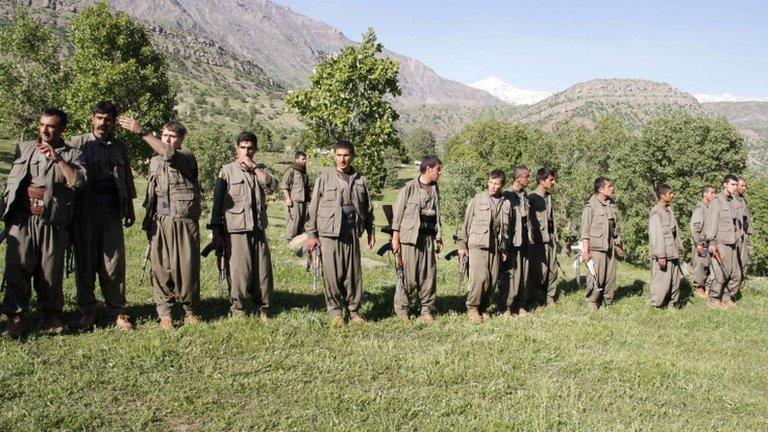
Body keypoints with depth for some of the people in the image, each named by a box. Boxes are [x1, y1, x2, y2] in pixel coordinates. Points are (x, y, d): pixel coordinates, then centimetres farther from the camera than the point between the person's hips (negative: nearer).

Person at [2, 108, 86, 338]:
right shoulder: (24, 148, 15)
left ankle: (51, 313, 18)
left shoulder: (72, 155, 7)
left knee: (50, 271, 3)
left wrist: (57, 158, -19)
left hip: (52, 223, -1)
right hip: (21, 220, 1)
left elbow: (78, 181, -11)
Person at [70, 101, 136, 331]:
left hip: (112, 211, 2)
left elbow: (127, 179, 19)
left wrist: (130, 208, 17)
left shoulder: (120, 147, 14)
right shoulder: (77, 143, 5)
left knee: (114, 263, 0)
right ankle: (87, 312, 15)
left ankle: (117, 312, 7)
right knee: (85, 262, 4)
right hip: (85, 210, -2)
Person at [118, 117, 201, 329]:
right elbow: (151, 193, 21)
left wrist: (142, 132, -28)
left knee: (187, 266, -1)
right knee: (160, 267, 2)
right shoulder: (154, 161, 18)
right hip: (160, 222, 4)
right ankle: (164, 313, 10)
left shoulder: (187, 157, 0)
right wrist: (148, 222, 14)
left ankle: (190, 310, 14)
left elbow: (170, 154, -23)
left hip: (184, 221, -4)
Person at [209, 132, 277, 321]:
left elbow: (272, 186, -6)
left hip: (258, 229, 4)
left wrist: (253, 166, -9)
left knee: (263, 270, 4)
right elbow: (217, 202, 1)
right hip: (235, 230, -3)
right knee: (239, 272, -3)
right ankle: (237, 311, 11)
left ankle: (262, 309, 18)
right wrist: (216, 232, -4)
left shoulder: (260, 170, 15)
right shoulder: (227, 171, 3)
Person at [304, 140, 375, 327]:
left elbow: (368, 208, 18)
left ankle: (353, 309, 20)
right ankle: (335, 309, 15)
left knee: (353, 273, 6)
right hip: (329, 232, -3)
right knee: (332, 273, 0)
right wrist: (311, 234, -3)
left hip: (352, 232, 3)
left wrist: (371, 231, 18)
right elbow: (313, 206, 0)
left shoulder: (360, 180, 10)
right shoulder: (325, 177, 0)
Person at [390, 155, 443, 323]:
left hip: (429, 237, 6)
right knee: (409, 277, -3)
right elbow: (398, 213, -5)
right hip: (411, 237, -5)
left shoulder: (435, 189, 13)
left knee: (429, 276, 5)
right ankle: (400, 309, 14)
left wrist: (439, 238, 16)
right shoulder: (409, 187, -5)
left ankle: (427, 311, 16)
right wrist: (395, 237, -9)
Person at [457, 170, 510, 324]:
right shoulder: (477, 200, 1)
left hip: (496, 247, 4)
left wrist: (504, 249, 13)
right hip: (477, 245, -4)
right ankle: (472, 307, 2)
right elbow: (467, 223, 3)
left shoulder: (506, 204, 9)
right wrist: (462, 245, 1)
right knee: (480, 277, -14)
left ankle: (483, 308, 19)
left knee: (493, 280, 3)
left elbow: (507, 228, 15)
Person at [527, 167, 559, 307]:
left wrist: (555, 237, 17)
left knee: (552, 270, 9)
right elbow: (527, 219, -11)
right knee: (539, 272, -3)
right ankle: (538, 298, 9)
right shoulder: (532, 198, -9)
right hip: (538, 240, -7)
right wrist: (532, 239, -14)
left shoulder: (549, 197, 15)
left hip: (550, 239, 7)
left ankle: (550, 298, 19)